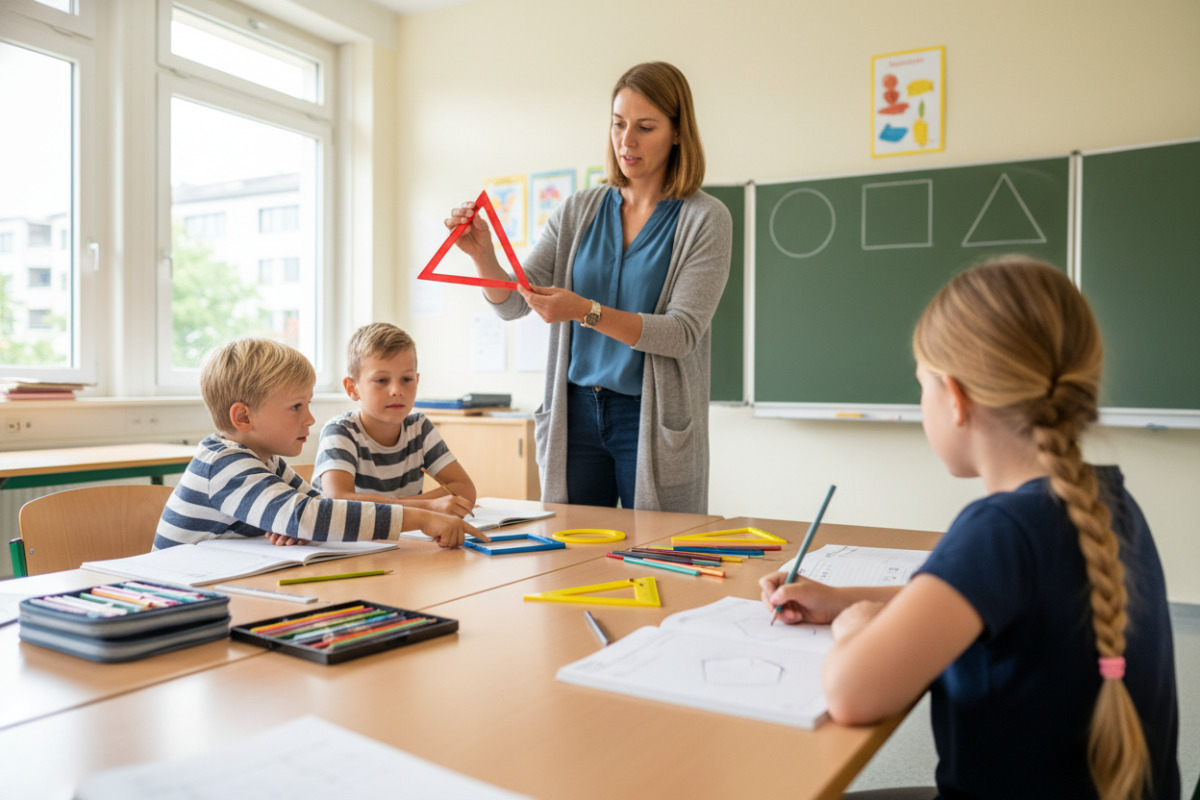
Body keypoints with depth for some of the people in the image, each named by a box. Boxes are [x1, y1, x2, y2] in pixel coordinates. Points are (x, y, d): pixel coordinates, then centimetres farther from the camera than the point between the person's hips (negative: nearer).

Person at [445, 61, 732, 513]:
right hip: (575, 412, 3)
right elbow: (513, 304, 2)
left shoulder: (705, 219, -5)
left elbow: (683, 333, -15)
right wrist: (483, 255, -18)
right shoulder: (578, 212, 7)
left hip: (653, 420, -3)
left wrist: (587, 312, -26)